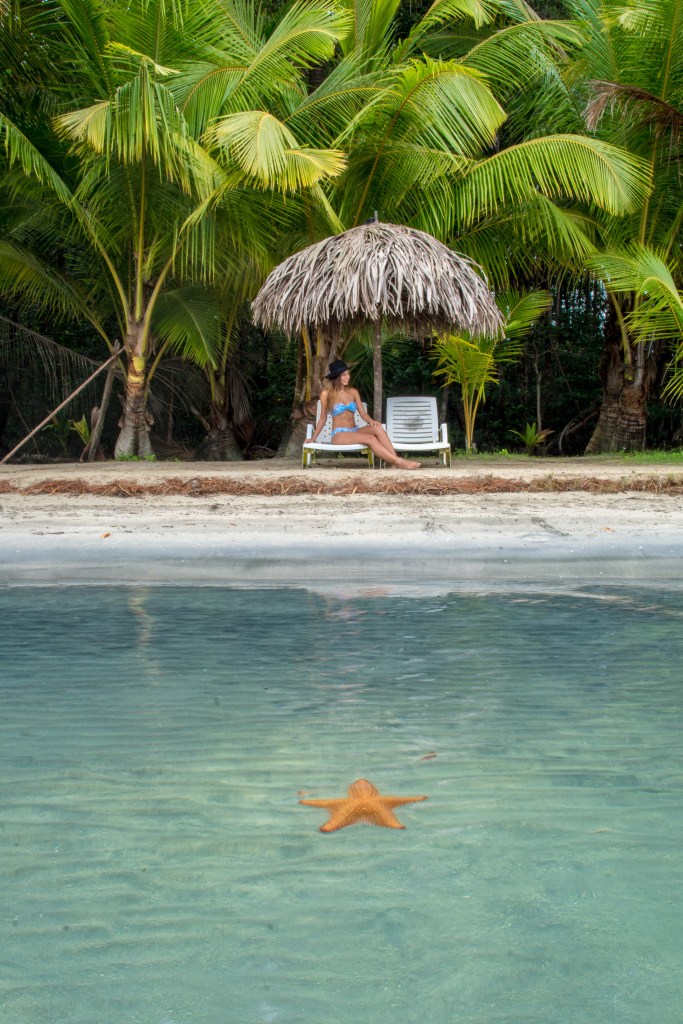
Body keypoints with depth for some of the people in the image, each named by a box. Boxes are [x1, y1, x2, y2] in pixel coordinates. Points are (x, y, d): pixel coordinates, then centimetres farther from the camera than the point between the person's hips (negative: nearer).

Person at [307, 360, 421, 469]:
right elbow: (323, 418, 6)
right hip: (339, 435, -5)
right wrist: (313, 438, 6)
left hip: (354, 431, 5)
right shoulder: (327, 394, -2)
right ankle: (398, 462, -39)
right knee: (370, 438, -32)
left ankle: (395, 460, -38)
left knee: (377, 428, -27)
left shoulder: (353, 392, 11)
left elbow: (362, 413, 6)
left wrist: (370, 421, -16)